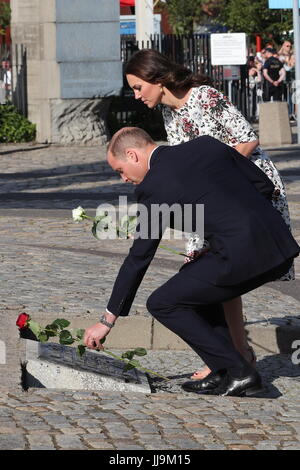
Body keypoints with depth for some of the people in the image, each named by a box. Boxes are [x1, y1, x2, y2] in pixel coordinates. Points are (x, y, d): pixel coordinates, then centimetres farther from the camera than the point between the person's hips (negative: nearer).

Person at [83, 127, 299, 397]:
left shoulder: (154, 185, -2)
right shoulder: (207, 144, 16)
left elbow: (138, 258, 2)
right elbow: (264, 185, 17)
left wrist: (107, 320, 10)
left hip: (243, 255, -8)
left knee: (162, 304, 6)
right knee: (193, 279, 28)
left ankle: (238, 373, 2)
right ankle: (224, 374, 21)